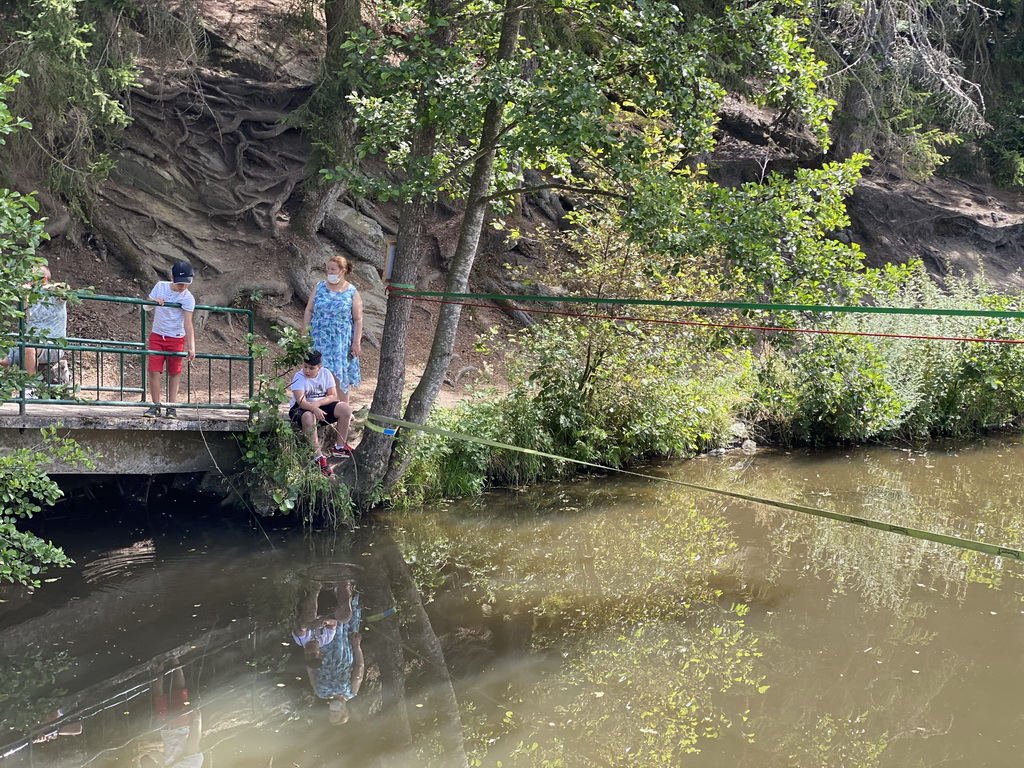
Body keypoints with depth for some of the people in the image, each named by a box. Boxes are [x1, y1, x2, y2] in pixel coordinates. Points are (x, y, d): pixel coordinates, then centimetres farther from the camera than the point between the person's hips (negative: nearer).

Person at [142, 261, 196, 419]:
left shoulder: (188, 298, -15)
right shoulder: (160, 286, -4)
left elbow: (188, 324, -20)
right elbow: (146, 307, 6)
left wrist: (192, 347, -29)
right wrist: (154, 302, -18)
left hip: (176, 338, -2)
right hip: (157, 335, 2)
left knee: (174, 372, 4)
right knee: (153, 370, -6)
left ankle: (172, 407, 12)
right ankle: (156, 406, 2)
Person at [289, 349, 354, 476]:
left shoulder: (325, 373, -3)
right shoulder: (299, 377, -16)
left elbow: (333, 396, -6)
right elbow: (301, 401, -29)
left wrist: (318, 402, -25)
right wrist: (315, 410, -47)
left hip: (321, 406, 5)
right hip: (301, 408, -5)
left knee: (346, 409, -17)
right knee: (309, 417, -40)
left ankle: (339, 448, -8)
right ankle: (318, 457, -37)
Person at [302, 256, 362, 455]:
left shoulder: (352, 293, 1)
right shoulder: (320, 287, 8)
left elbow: (358, 319, 0)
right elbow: (308, 310, 9)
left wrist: (356, 342, -8)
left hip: (341, 343, -2)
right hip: (319, 341, 2)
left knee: (340, 380, -3)